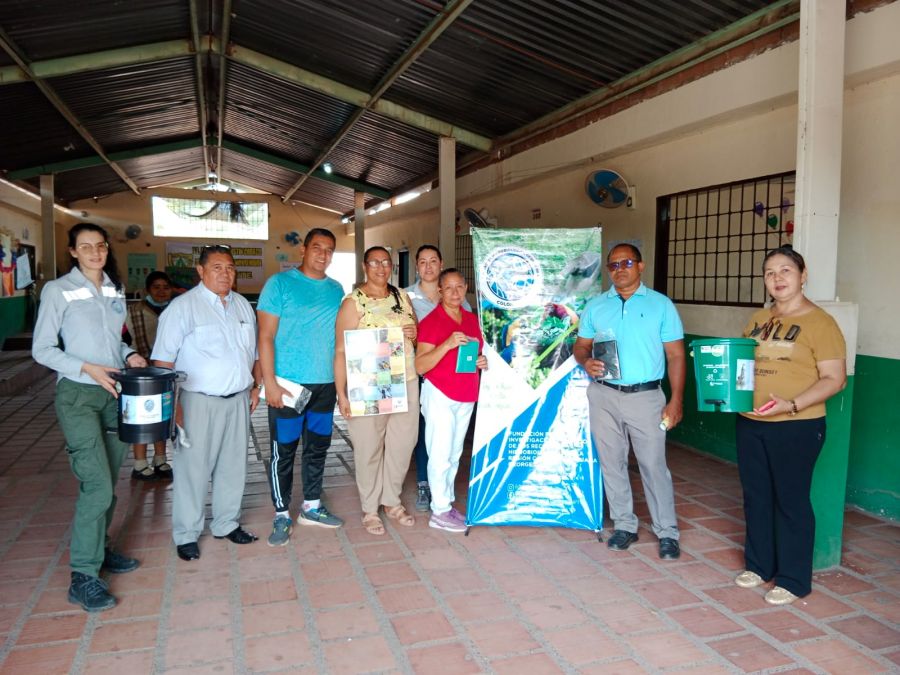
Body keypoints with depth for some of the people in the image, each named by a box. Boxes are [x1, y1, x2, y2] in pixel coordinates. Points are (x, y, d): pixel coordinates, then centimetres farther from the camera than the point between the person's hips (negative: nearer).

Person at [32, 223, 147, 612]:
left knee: (107, 484, 12)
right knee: (96, 486, -12)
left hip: (115, 393, 6)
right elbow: (42, 349, -7)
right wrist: (87, 368, -19)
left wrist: (129, 355, 0)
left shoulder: (116, 290, 11)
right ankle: (83, 577, -2)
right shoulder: (58, 290, -5)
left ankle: (99, 549, 29)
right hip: (77, 395, -6)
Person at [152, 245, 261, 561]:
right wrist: (171, 404, -16)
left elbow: (254, 350, 19)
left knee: (233, 466, 13)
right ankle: (186, 535, 16)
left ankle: (226, 524, 29)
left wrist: (256, 386, 11)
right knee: (193, 468, 1)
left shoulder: (243, 305, 11)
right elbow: (163, 360, -11)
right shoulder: (183, 307, -8)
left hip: (238, 400, 6)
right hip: (199, 401, -5)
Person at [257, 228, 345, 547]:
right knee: (284, 451, 3)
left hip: (325, 385, 5)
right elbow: (266, 336, -8)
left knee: (318, 448, 14)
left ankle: (311, 507, 29)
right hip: (288, 383, -5)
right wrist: (269, 382, -15)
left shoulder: (337, 290, 10)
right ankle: (281, 515, 17)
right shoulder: (280, 283, -5)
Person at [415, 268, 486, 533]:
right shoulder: (431, 322, -10)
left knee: (454, 454, 13)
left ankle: (447, 503, 24)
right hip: (440, 395, -6)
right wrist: (447, 345, -28)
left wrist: (481, 362, 0)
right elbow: (420, 366, -17)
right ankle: (439, 512, 7)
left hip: (466, 397, 6)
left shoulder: (472, 319, 9)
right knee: (440, 455, -3)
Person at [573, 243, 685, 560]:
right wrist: (586, 362, -13)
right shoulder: (595, 306, 8)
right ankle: (624, 525, 24)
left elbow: (675, 356, 0)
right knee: (612, 463, 9)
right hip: (604, 395, 3)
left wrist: (676, 400, -7)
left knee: (653, 464, 0)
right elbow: (581, 345, 11)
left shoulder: (661, 305, 1)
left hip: (645, 395, -3)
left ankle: (667, 532, 14)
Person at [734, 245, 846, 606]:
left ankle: (793, 580, 19)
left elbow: (834, 380, -12)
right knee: (756, 497, 15)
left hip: (797, 427, -6)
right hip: (750, 424, 6)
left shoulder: (819, 322, -8)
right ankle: (759, 564, 32)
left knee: (791, 501, 4)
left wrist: (791, 405, -23)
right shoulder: (758, 319, 11)